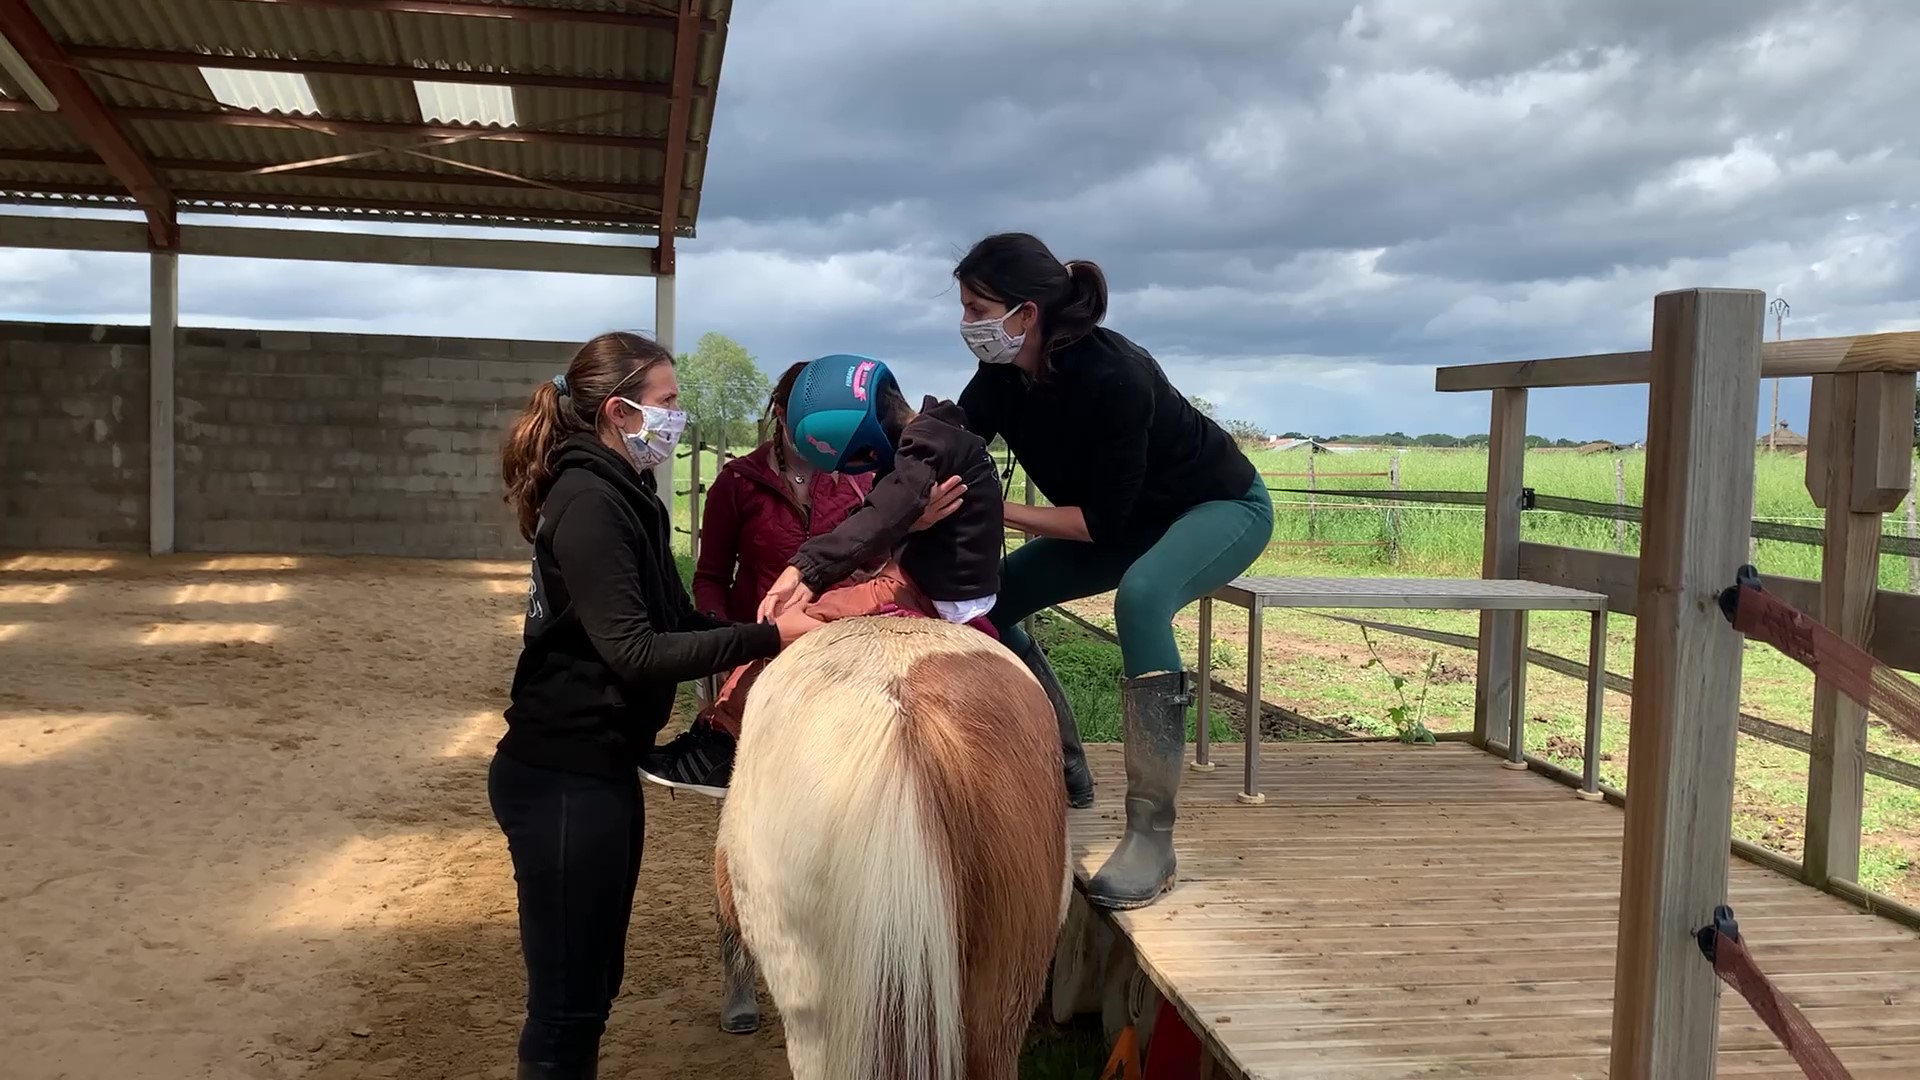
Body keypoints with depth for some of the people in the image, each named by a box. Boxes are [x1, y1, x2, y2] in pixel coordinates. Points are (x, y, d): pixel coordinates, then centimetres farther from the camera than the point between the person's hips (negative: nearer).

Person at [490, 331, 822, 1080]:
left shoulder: (622, 494, 13)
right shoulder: (588, 500, -18)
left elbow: (675, 619, 14)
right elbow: (634, 650, -25)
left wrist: (771, 628, 0)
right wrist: (766, 638, -24)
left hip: (599, 768, 10)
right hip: (562, 778, -10)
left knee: (596, 979, 19)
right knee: (567, 996, 1)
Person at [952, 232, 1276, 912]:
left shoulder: (1110, 376, -35)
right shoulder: (1003, 375, -14)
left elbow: (1102, 520, -30)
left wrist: (995, 510, -29)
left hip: (1223, 506, -8)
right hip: (1128, 517, 8)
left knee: (1140, 595, -38)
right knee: (991, 597, -5)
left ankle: (1151, 837, -35)